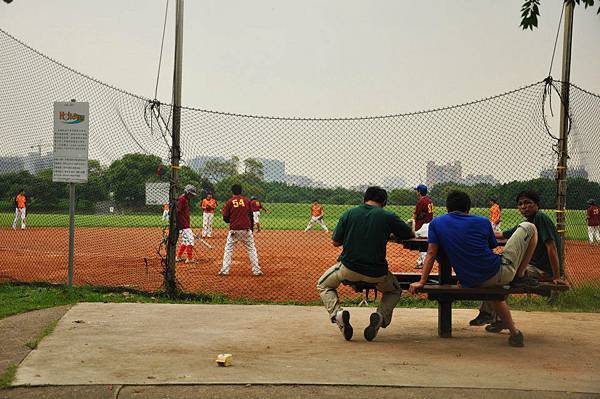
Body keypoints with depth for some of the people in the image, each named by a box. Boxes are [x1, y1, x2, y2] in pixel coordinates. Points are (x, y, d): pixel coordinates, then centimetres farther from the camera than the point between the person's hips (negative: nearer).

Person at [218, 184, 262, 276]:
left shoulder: (229, 202, 0)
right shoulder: (247, 200, 4)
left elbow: (225, 218, 1)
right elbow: (251, 216, 4)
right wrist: (251, 229, 11)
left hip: (234, 230, -1)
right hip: (246, 229, 1)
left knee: (228, 249, 8)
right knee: (251, 249, 8)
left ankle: (225, 270, 1)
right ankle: (256, 270, 5)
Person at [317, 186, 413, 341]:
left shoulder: (348, 214, 1)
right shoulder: (389, 217, -1)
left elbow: (335, 242, 6)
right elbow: (411, 234, 12)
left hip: (349, 269, 0)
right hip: (376, 273, 0)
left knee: (323, 285, 28)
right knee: (395, 290, 32)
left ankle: (337, 313, -2)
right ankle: (381, 316, 1)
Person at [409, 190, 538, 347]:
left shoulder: (436, 223, 3)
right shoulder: (482, 222, -1)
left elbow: (431, 254, -3)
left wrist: (421, 282, 1)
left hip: (470, 284, 3)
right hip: (501, 273, -3)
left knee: (495, 289, 43)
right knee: (529, 227, 14)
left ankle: (514, 332, 34)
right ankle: (520, 276, 15)